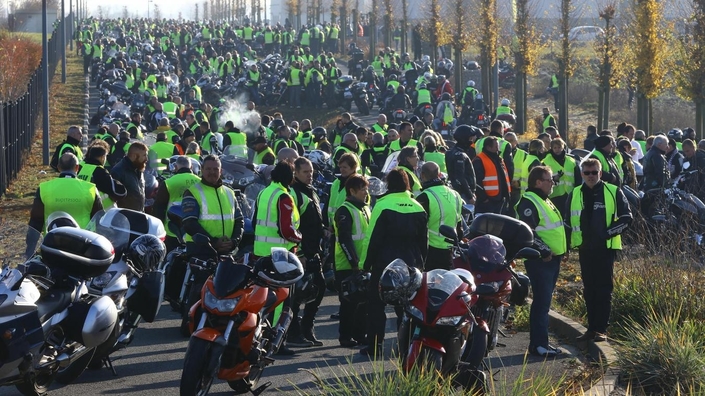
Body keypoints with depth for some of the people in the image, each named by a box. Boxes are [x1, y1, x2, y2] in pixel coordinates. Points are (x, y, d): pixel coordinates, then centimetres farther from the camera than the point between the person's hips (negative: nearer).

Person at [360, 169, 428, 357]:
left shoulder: (382, 206, -11)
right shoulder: (419, 209, 5)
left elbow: (372, 238, -11)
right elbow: (424, 242, 11)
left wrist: (365, 264, -3)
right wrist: (420, 263, 19)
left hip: (384, 264, -4)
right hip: (411, 265, 4)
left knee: (376, 305, 4)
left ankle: (375, 347, 2)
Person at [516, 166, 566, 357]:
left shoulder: (545, 201, 19)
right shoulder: (529, 202, -14)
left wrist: (562, 250, 17)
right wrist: (544, 251, -22)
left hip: (552, 259, 10)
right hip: (540, 260, -10)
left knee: (543, 302, 13)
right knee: (542, 302, -10)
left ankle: (539, 342, 18)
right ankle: (538, 344, -8)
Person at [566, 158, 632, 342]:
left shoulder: (613, 192, -2)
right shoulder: (575, 195, 10)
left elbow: (626, 217, -1)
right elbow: (568, 220, 17)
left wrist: (609, 232, -13)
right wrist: (566, 245, 5)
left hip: (606, 248, -4)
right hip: (585, 248, 4)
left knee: (603, 289, -2)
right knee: (589, 289, 9)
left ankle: (601, 329, 1)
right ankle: (592, 327, 15)